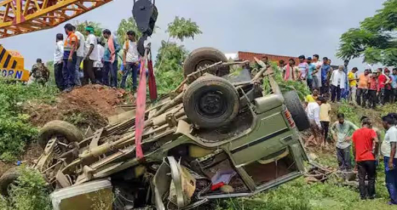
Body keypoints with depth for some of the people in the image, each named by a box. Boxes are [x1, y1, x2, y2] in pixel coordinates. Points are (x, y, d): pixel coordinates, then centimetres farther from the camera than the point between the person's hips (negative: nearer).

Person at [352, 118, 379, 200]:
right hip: (369, 158, -3)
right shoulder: (371, 131, -4)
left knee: (361, 178, 7)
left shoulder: (355, 132, 9)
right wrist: (375, 151, -9)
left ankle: (363, 195, 6)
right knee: (371, 177, 10)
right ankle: (371, 195, 12)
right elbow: (376, 141, -22)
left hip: (359, 159, 3)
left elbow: (354, 147, 10)